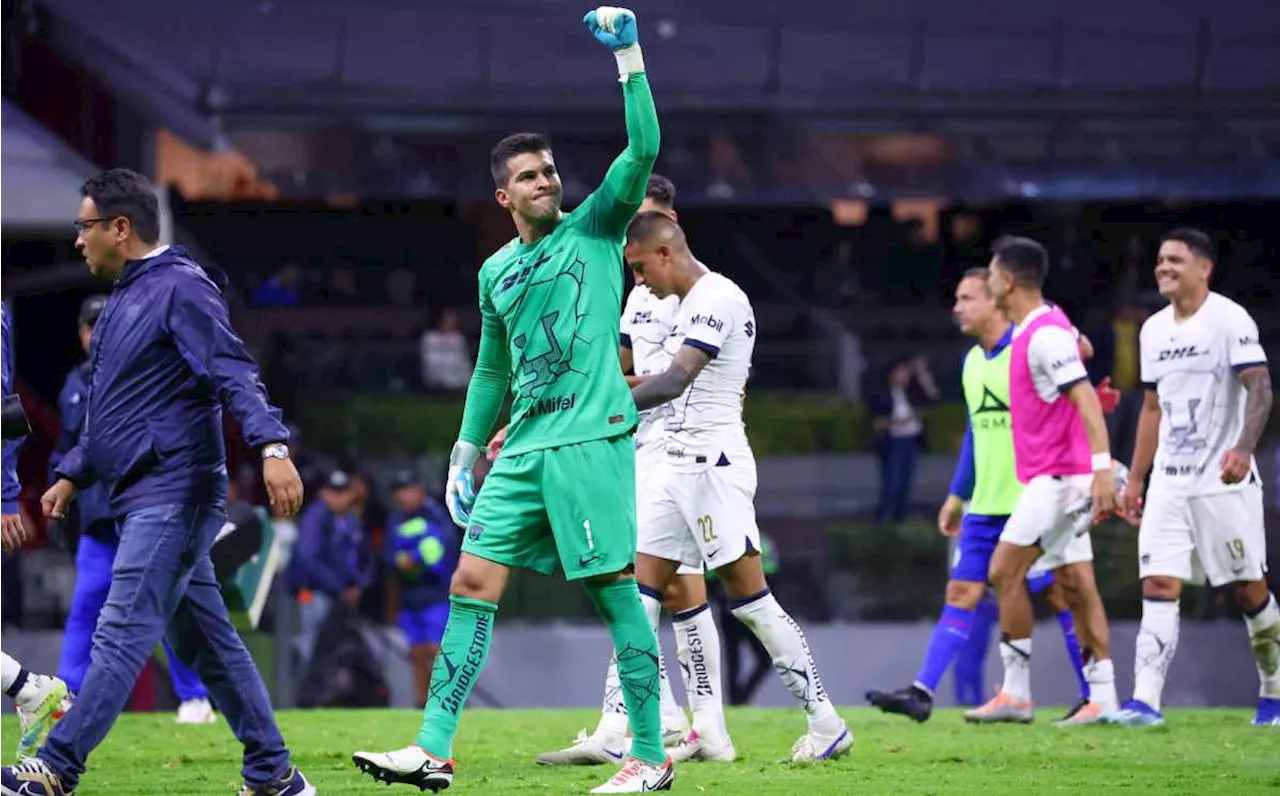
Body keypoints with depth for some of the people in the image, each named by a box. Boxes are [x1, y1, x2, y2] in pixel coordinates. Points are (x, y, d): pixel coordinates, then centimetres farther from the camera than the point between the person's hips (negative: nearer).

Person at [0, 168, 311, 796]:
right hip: (147, 500, 10)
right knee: (207, 643, 10)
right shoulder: (123, 298, 20)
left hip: (173, 496, -10)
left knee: (122, 633, -13)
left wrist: (272, 448, -34)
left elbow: (235, 376, -21)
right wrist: (71, 477, 27)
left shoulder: (181, 289, -10)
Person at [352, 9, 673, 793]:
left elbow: (643, 149, -12)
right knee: (472, 582, 0)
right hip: (524, 449, 6)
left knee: (615, 588, -6)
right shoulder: (496, 272, 17)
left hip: (591, 439, -6)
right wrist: (465, 453, 25)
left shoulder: (595, 229, 2)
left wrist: (629, 56, -18)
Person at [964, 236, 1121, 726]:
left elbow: (1086, 401, -23)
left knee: (1004, 571, -9)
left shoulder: (1045, 335, -16)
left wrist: (1102, 467, -30)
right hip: (1053, 478, 10)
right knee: (1075, 584, 6)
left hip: (1059, 476, -10)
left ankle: (1016, 694, -7)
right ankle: (1102, 698, 3)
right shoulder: (1027, 332, 14)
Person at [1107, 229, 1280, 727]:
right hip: (1169, 481, 6)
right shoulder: (1154, 330, 12)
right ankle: (1145, 701, -16)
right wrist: (1135, 479, 17)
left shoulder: (1231, 320, -9)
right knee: (1159, 586, -8)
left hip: (1224, 482, -5)